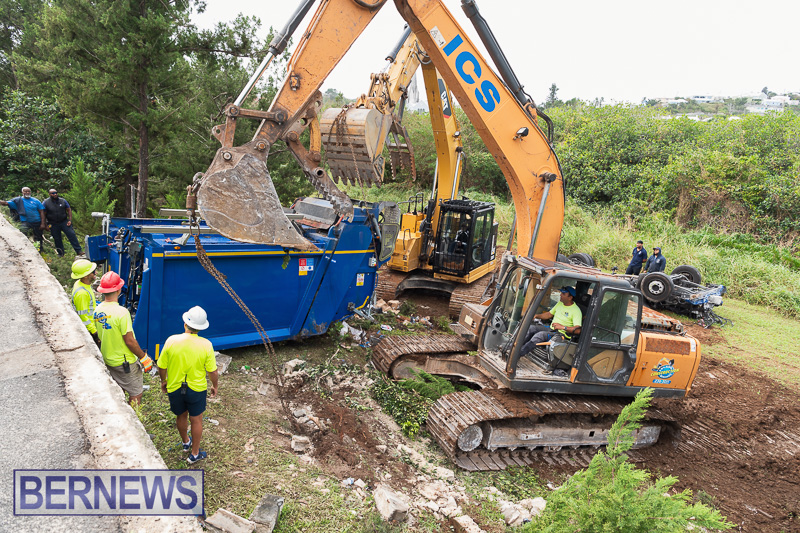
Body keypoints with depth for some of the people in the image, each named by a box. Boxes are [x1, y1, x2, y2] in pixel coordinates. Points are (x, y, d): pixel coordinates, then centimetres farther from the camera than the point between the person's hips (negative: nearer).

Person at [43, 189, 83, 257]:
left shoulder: (63, 201, 3)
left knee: (72, 234, -10)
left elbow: (69, 210, 8)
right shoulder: (46, 203, -2)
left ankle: (78, 251, -9)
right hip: (53, 225, -1)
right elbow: (43, 214, -1)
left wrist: (70, 220, -2)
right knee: (57, 239, 7)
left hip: (64, 222, 1)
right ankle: (60, 254, 18)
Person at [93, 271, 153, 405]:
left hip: (107, 360, 8)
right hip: (125, 362, -8)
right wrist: (143, 357, -10)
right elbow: (130, 341, -22)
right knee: (136, 394, 5)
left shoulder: (97, 310, -2)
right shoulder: (121, 312, -26)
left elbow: (100, 336, 10)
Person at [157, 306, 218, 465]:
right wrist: (214, 386, 7)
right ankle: (194, 454, 30)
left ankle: (185, 442, 50)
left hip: (174, 388, 2)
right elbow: (213, 371, -12)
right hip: (197, 389, -2)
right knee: (196, 420, 16)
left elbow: (162, 367, -5)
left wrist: (163, 381, 14)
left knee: (181, 416, 25)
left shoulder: (171, 341, -17)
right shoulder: (206, 345, -19)